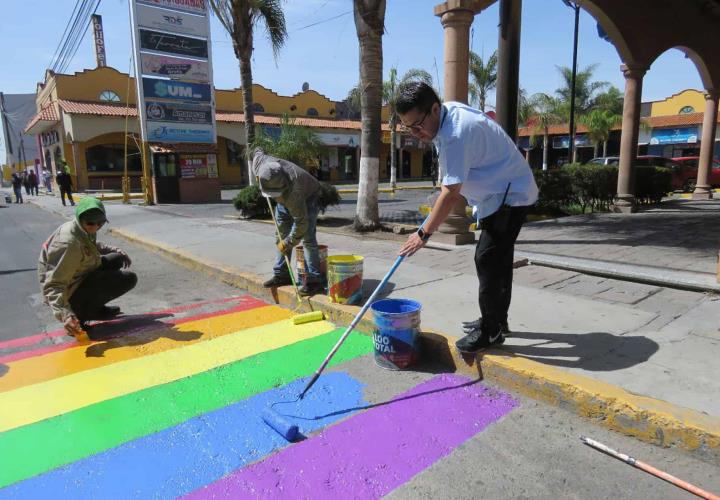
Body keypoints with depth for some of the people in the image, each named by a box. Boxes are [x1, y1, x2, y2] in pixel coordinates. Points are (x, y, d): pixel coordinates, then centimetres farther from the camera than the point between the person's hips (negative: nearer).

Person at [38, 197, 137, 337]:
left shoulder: (85, 230, -4)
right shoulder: (69, 243, -31)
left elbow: (94, 246, 24)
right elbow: (53, 285, -33)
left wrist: (117, 251, 13)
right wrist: (64, 314, -44)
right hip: (70, 292, -9)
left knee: (118, 259, 13)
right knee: (129, 279, -15)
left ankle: (95, 308, 15)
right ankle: (81, 313, -6)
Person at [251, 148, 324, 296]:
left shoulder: (292, 191, -43)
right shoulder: (259, 163, -29)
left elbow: (301, 222, -35)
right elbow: (258, 151, -1)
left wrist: (288, 242, -23)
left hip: (307, 197, -7)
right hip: (284, 200, 7)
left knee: (307, 238, -17)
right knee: (281, 237, 7)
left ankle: (314, 280, -16)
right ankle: (281, 274, 16)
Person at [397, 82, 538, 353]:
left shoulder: (456, 135, -29)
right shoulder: (450, 110, 1)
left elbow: (451, 193, -29)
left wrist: (424, 233, -23)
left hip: (510, 196, -10)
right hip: (502, 193, 10)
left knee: (488, 259, -11)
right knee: (497, 259, 15)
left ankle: (491, 331, -1)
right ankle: (496, 321, 28)